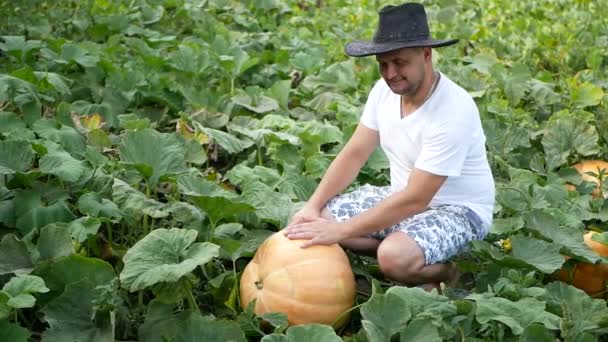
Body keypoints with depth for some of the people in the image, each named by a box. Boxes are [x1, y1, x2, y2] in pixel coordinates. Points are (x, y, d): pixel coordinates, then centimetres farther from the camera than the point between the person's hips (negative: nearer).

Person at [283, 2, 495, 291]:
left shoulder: (453, 110, -29)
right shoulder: (385, 89, -7)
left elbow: (415, 200, -31)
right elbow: (354, 154, 0)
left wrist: (340, 230, -31)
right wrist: (312, 207, -13)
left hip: (456, 210, -7)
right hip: (403, 196, 7)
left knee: (394, 257, -35)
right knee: (314, 222, -6)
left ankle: (444, 270, -2)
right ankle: (408, 252, -1)